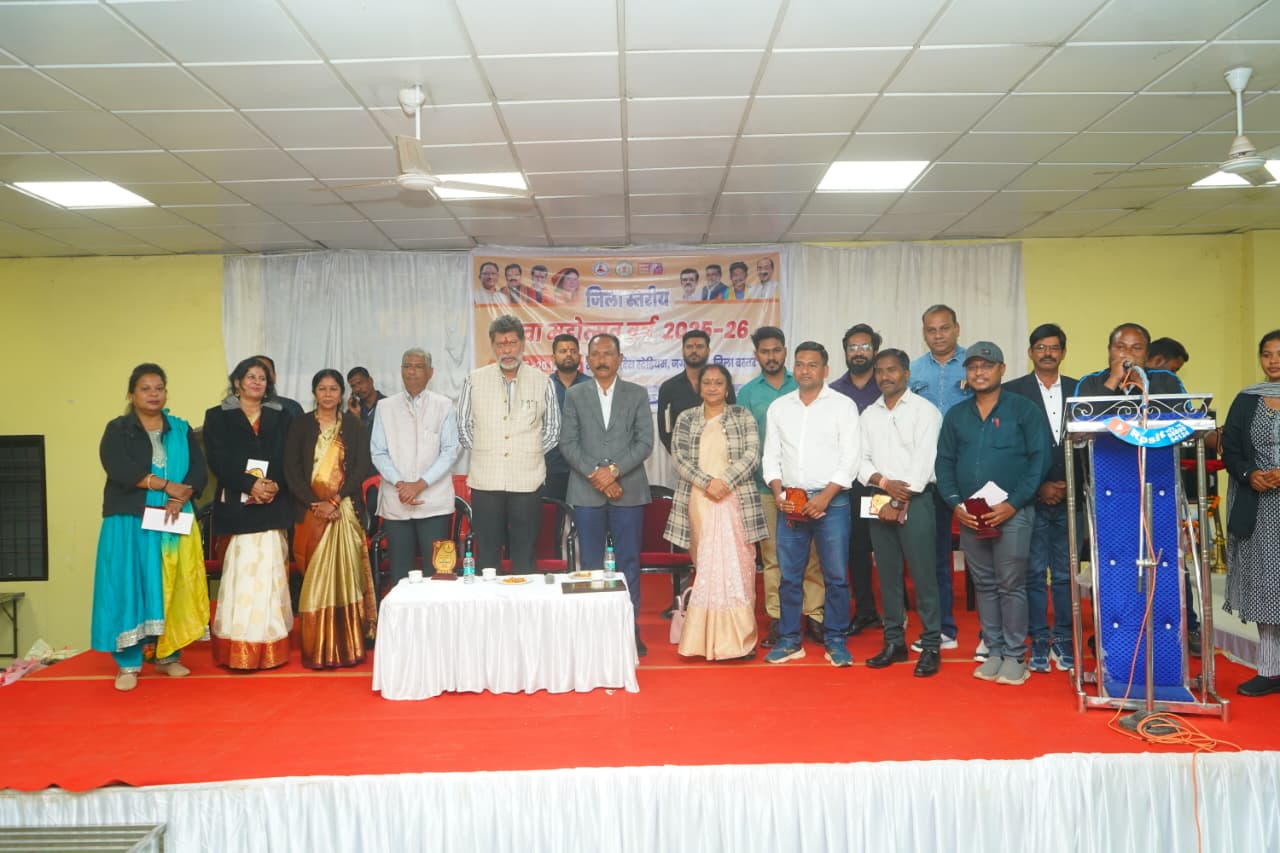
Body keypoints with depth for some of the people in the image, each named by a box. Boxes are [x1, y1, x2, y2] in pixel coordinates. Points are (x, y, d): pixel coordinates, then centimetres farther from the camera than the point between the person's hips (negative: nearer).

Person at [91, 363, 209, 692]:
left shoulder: (182, 430, 12)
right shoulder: (117, 429, 4)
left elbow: (198, 471, 2)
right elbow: (119, 470, -12)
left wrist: (179, 499, -15)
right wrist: (167, 485, -14)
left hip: (174, 521, 2)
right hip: (130, 522, -2)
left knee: (172, 588, 3)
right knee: (129, 587, -5)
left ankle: (168, 655, 13)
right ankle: (127, 663, 1)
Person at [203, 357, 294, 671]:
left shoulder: (280, 417, 16)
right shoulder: (218, 416, 9)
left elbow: (288, 459, 7)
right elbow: (218, 460, -3)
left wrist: (275, 485, -12)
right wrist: (250, 485, -16)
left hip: (272, 507, 2)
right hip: (237, 507, -2)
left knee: (269, 574, 0)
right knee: (243, 575, -6)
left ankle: (270, 648, 4)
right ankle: (239, 651, -2)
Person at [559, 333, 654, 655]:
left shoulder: (638, 394, 6)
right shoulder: (574, 395, 7)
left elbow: (645, 442, -1)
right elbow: (567, 443, 1)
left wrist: (614, 470, -13)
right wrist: (595, 473, -11)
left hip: (629, 490, 0)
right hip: (586, 492, 0)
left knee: (629, 562, 3)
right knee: (591, 563, 5)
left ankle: (630, 628, 11)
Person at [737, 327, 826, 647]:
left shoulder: (803, 387, 6)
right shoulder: (748, 393, 7)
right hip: (765, 485, 0)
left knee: (811, 553, 0)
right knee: (771, 555, 5)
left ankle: (814, 615, 10)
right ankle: (777, 619, 12)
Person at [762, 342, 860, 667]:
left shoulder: (843, 405, 0)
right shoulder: (779, 407, 11)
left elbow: (850, 458, -5)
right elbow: (771, 456, 11)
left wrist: (825, 497, -13)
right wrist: (778, 493, -3)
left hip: (831, 500, -3)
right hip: (789, 502, 3)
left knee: (835, 576, 0)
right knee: (789, 575, 6)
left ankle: (835, 641, 12)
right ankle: (789, 640, 16)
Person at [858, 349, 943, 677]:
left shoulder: (925, 411, -2)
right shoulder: (868, 415, 13)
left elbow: (923, 463, -10)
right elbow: (861, 461, 7)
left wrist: (899, 503, -12)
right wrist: (884, 482, -12)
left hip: (914, 500, -5)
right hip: (879, 500, 5)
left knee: (922, 574, -5)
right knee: (888, 574, 8)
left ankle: (931, 646, 2)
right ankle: (894, 642, 16)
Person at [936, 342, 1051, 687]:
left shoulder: (1023, 409, 1)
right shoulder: (956, 415, 13)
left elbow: (1039, 459, -5)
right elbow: (944, 463, 12)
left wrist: (1013, 504, -13)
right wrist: (956, 504, -3)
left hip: (1012, 512, -4)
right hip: (969, 515, 4)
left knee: (1011, 585, -3)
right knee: (984, 586, 9)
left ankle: (1015, 657, 6)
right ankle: (994, 652, 17)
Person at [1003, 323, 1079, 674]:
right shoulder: (1013, 391, 2)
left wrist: (1070, 486, -4)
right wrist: (1039, 487, -8)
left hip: (1069, 497, 2)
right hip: (1031, 498, -2)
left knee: (1066, 573, 6)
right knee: (1034, 572, 1)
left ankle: (1063, 641, 16)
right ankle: (1039, 642, 10)